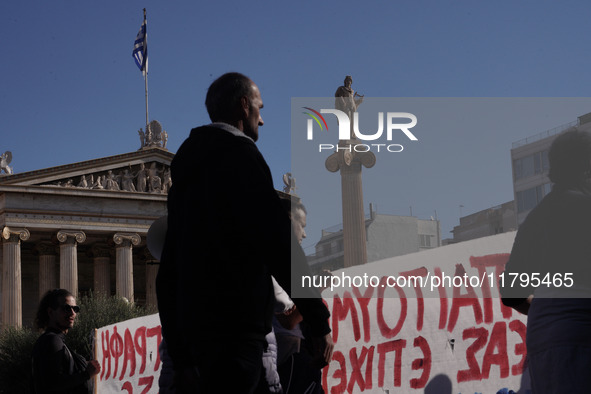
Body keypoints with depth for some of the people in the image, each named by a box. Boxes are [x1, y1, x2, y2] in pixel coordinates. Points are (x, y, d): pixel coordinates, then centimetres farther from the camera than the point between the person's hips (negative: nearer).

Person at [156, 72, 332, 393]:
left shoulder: (186, 170, 22)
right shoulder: (240, 154, -5)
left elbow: (168, 272, 22)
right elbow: (278, 241, -14)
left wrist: (182, 357, 23)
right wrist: (318, 318, -10)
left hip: (196, 327, 9)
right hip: (235, 327, -9)